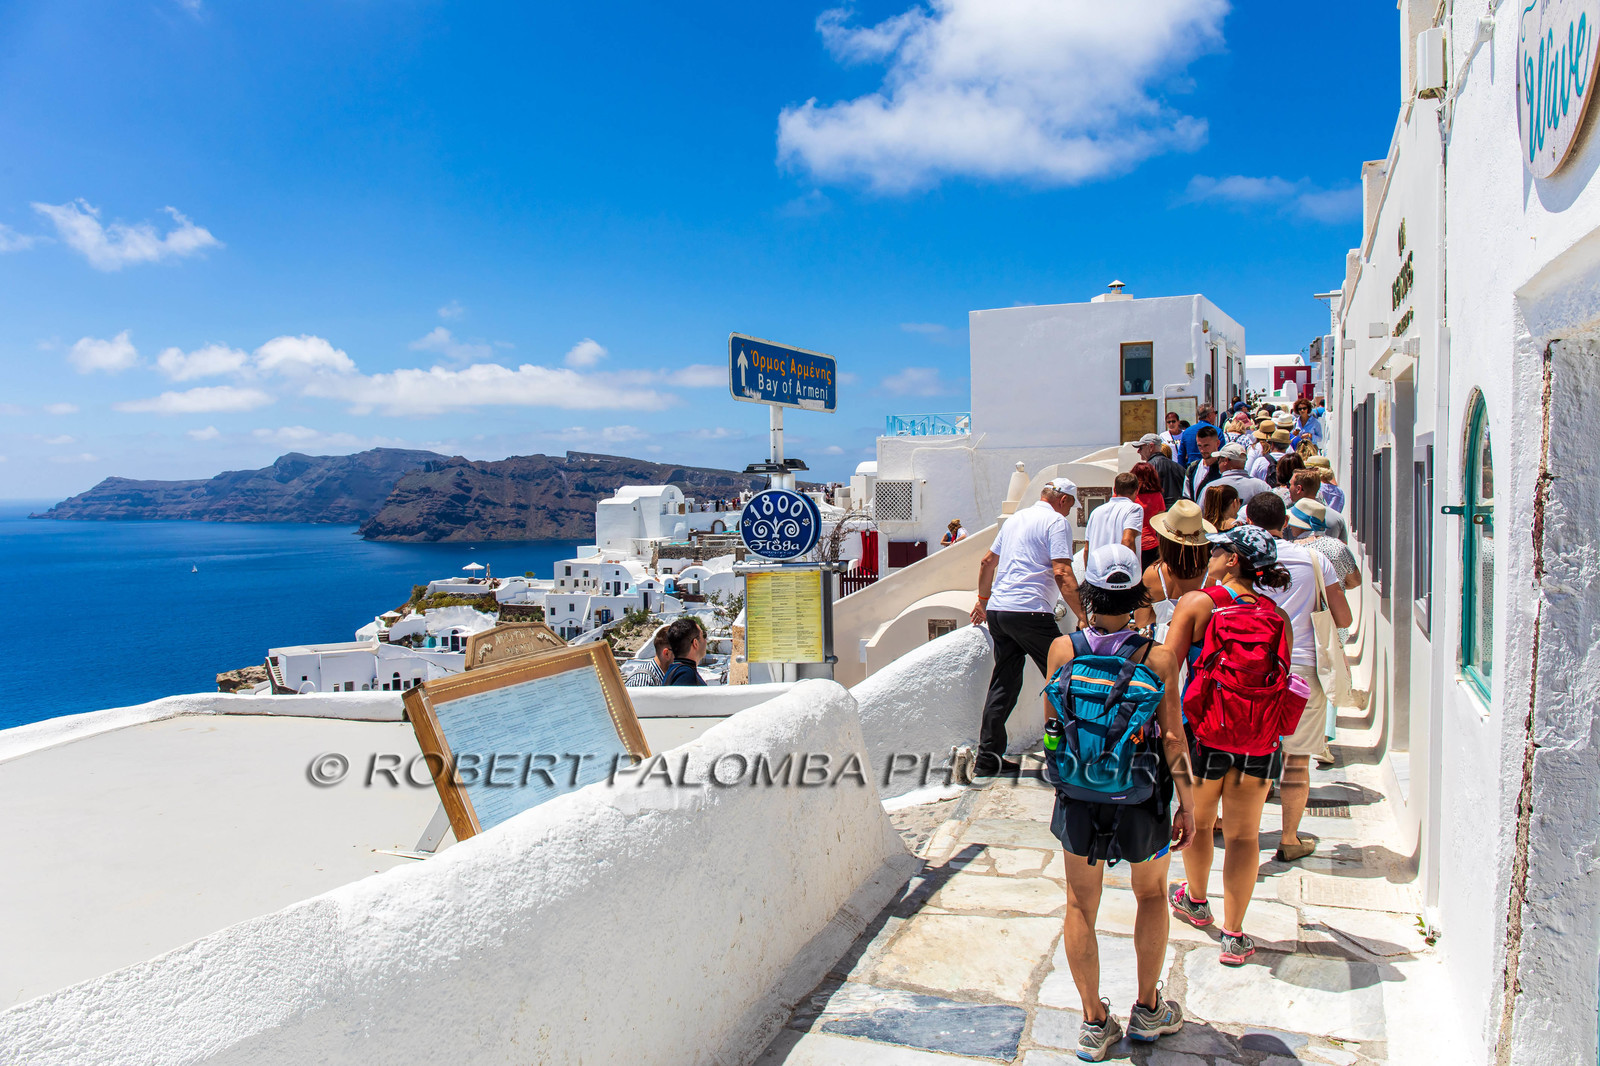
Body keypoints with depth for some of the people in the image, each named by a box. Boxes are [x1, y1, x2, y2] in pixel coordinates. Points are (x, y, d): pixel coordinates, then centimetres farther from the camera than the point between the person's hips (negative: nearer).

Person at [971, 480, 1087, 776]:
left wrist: (983, 600, 39)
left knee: (1003, 684, 11)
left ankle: (987, 758, 12)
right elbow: (1062, 573, -15)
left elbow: (987, 561, 28)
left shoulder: (1016, 518, 21)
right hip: (1030, 611, -8)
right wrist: (1082, 616, -14)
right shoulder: (1057, 521, -3)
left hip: (997, 609, 8)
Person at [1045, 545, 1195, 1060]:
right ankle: (1147, 1010, 33)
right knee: (1151, 894, 23)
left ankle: (1094, 1022, 22)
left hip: (1078, 794, 1)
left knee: (1081, 905, 15)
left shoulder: (1063, 649, -12)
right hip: (1142, 799, 0)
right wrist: (1187, 804, -2)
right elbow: (1173, 737, -11)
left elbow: (1053, 720, 0)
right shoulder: (1158, 658, -15)